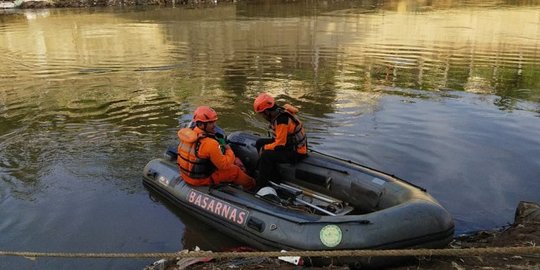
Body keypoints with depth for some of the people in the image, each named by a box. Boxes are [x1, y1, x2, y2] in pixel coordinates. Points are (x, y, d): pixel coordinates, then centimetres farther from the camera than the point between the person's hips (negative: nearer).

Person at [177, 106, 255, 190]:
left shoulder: (188, 132, -8)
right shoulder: (209, 143, -32)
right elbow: (224, 165, -21)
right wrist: (229, 151, -4)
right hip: (201, 179, -8)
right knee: (235, 170, 7)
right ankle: (251, 185, 31)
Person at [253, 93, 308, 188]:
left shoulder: (281, 120, -28)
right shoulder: (277, 113, 2)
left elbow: (280, 144, -27)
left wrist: (264, 148, -13)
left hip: (296, 152, -11)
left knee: (266, 155, -26)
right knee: (260, 143, 10)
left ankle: (260, 186, -13)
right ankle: (274, 177, 10)